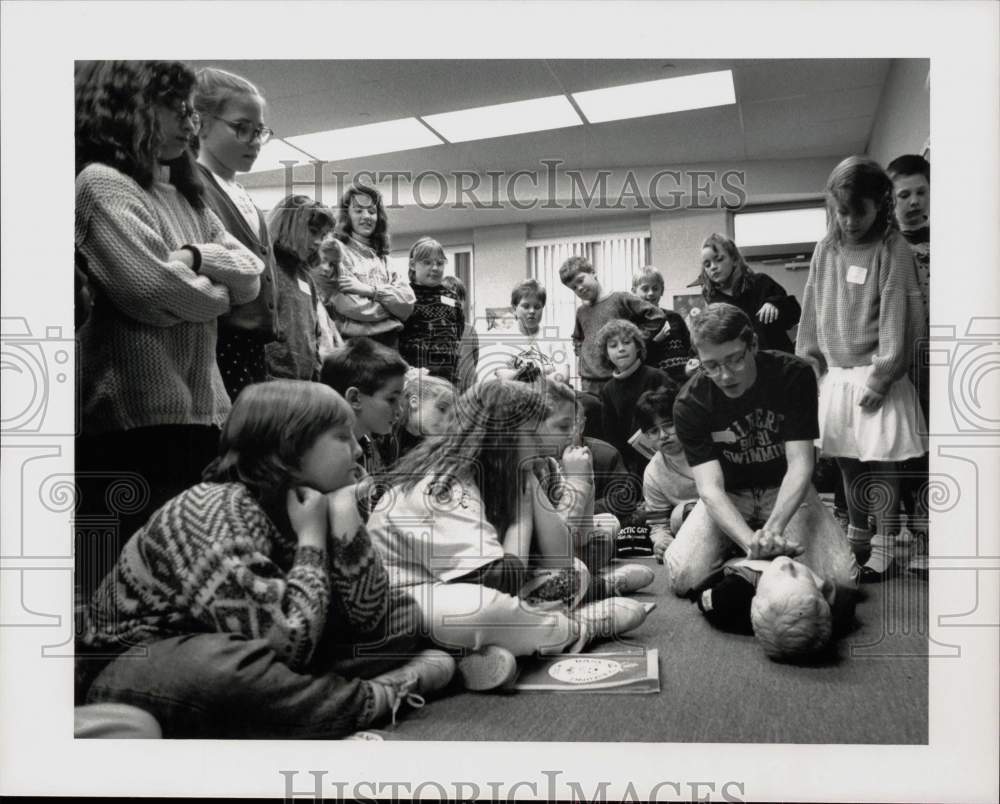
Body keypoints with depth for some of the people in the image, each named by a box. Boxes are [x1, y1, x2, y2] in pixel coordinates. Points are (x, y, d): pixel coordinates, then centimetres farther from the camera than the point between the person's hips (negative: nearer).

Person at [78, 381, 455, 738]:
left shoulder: (300, 502, -3)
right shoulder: (218, 512, -25)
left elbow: (368, 616, -10)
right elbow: (286, 642, -36)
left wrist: (343, 510, -17)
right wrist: (311, 540, -24)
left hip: (235, 665, 7)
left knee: (403, 617, 1)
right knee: (223, 672, -42)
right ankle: (384, 695, -24)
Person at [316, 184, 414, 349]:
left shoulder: (381, 257, 17)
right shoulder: (336, 249, -2)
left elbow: (408, 301, 3)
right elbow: (348, 306, -15)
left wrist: (369, 290, -11)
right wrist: (391, 304, 0)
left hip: (389, 345, 6)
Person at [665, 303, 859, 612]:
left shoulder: (794, 375, -19)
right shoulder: (690, 403, -21)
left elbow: (800, 464, -22)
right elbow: (710, 488, -26)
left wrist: (773, 527, -40)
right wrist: (752, 542, -45)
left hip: (786, 491, 1)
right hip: (727, 496, 0)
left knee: (842, 580, -21)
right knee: (682, 579, -24)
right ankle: (732, 552, 8)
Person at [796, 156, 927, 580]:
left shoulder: (893, 249, -8)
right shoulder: (826, 249, 6)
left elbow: (897, 317, -12)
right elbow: (812, 312, 9)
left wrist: (880, 378, -15)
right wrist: (808, 365, 6)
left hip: (875, 375, -4)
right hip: (835, 374, 5)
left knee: (880, 462, -1)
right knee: (847, 461, 13)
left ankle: (884, 547, 11)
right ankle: (857, 535, 30)